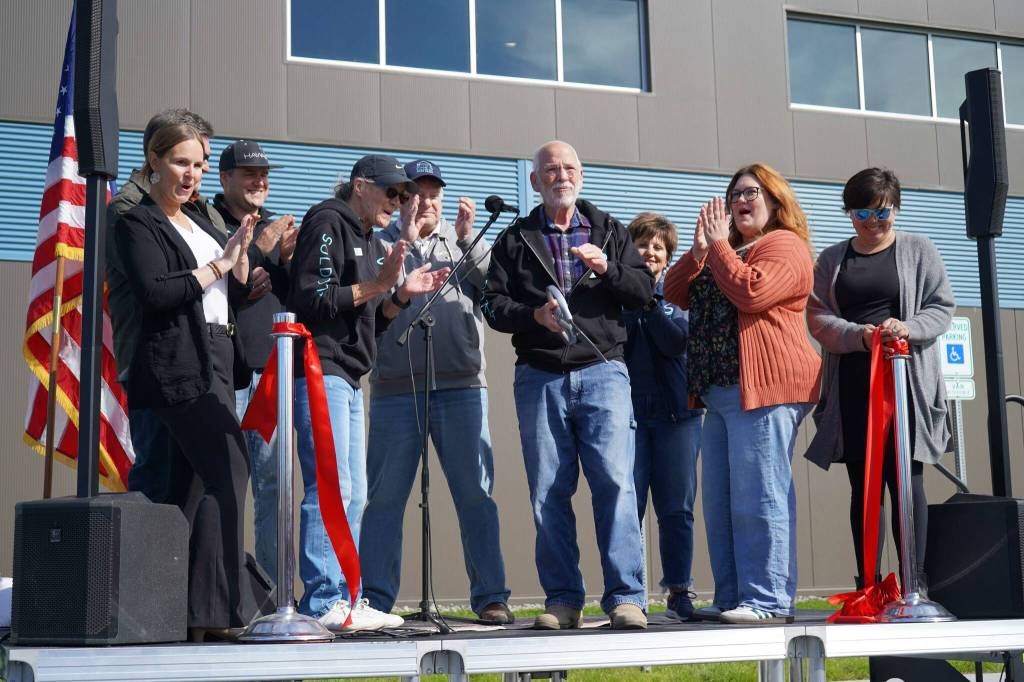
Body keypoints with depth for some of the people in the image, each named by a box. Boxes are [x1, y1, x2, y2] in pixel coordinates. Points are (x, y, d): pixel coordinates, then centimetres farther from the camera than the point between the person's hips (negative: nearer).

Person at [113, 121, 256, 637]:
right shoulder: (138, 224, -3)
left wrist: (241, 253, 2)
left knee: (192, 483, 7)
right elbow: (155, 292, -17)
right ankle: (220, 606, -17)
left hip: (215, 361, 8)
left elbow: (238, 291, 20)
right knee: (228, 473, -17)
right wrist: (219, 264, -11)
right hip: (178, 365, -8)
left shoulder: (199, 224, 21)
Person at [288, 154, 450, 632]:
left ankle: (344, 598, 15)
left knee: (353, 495, 10)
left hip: (349, 381, 10)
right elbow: (310, 301, -15)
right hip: (321, 370, -10)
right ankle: (322, 603, -12)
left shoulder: (373, 244, 24)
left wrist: (402, 296, 8)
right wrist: (377, 286, -16)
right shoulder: (327, 223, -4)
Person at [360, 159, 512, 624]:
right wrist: (404, 241, -7)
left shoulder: (463, 243, 17)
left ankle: (490, 595, 5)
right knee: (385, 497, 1)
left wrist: (468, 241, -7)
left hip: (461, 385, 1)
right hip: (395, 388, -1)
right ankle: (373, 599, 7)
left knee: (476, 494, 0)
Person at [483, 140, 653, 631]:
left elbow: (643, 290, 7)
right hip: (539, 377, 1)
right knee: (548, 492, 0)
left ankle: (625, 597, -10)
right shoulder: (515, 240, 14)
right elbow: (494, 305, 6)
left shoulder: (609, 232, 16)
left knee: (615, 482, -12)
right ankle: (562, 600, 7)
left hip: (602, 372, -1)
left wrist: (606, 267, -10)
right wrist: (535, 315, -13)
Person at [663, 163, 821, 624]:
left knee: (758, 496, -11)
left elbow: (751, 292, -19)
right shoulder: (725, 249, 26)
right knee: (719, 501, 8)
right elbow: (675, 293, 17)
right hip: (721, 392, 10)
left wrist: (719, 245, -9)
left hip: (764, 388, -10)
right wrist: (699, 249, 3)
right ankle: (731, 599, 13)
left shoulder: (784, 245, -1)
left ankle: (768, 601, -9)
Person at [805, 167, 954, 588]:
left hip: (905, 380, -2)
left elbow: (941, 308, 5)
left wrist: (908, 328, -16)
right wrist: (859, 335, -14)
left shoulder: (918, 250, 9)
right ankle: (867, 586, 7)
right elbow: (817, 316, 4)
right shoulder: (831, 260, 15)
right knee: (863, 484, 3)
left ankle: (913, 585, -2)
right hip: (852, 385, 2)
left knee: (906, 478, -5)